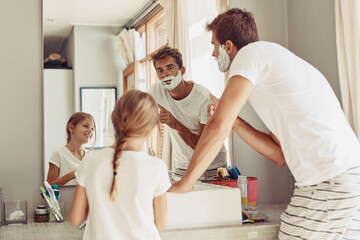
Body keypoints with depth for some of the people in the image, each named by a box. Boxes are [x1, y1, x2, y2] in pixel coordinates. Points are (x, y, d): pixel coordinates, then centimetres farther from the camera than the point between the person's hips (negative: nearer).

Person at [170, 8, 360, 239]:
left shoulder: (251, 52, -2)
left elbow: (218, 127, -12)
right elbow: (279, 153, 20)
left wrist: (184, 184, -4)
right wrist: (233, 120, 18)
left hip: (327, 182, -9)